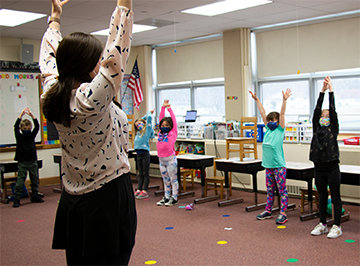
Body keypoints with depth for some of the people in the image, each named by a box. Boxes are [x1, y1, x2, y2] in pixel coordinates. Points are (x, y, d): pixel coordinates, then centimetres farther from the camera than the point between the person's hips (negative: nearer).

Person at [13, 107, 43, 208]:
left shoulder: (32, 136, 7)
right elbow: (16, 127, -15)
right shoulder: (19, 136, -1)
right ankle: (16, 199, 1)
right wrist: (21, 115, -24)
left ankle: (35, 196, 25)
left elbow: (37, 127, -5)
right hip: (22, 162, -3)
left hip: (33, 162, 4)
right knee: (20, 181, -4)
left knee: (35, 180, 11)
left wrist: (32, 115, -16)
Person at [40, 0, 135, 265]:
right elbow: (117, 48, -19)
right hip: (109, 196, -8)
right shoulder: (92, 99, -21)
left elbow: (50, 58, 17)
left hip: (72, 203, 8)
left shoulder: (52, 98, 0)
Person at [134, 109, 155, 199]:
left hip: (145, 153, -6)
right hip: (138, 154, 6)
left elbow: (149, 117, -7)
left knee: (145, 173, -1)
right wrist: (148, 113, 33)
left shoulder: (147, 129, 2)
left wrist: (149, 113, 14)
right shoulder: (138, 132, 17)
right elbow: (138, 121, 31)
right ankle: (138, 190, 11)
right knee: (140, 174, 10)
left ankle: (145, 192, 0)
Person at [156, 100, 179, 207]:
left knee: (173, 179, 1)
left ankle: (174, 198, 7)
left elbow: (174, 121, -1)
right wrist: (163, 108, 12)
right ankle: (166, 197, 22)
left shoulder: (173, 133, -2)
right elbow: (161, 119, 14)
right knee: (165, 180, 14)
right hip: (161, 159, 6)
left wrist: (169, 109, 5)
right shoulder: (160, 133, 11)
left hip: (170, 159, -6)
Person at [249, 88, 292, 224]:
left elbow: (282, 114, -13)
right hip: (268, 166, 6)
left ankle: (283, 214, 5)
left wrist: (284, 100, -22)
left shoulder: (280, 130, -3)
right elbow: (262, 113, 12)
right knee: (270, 190, 15)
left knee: (282, 191, 1)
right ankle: (268, 211, 24)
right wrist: (256, 99, 14)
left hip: (279, 166, -6)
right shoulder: (267, 129, 10)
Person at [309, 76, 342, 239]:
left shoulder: (333, 128, 0)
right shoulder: (317, 128, 8)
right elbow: (317, 110, 1)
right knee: (322, 197, 13)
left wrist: (331, 90, -11)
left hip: (332, 168, -4)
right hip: (319, 169, 4)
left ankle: (336, 227, 11)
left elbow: (333, 109, -8)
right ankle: (322, 225, 22)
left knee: (335, 197, 4)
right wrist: (322, 91, -4)